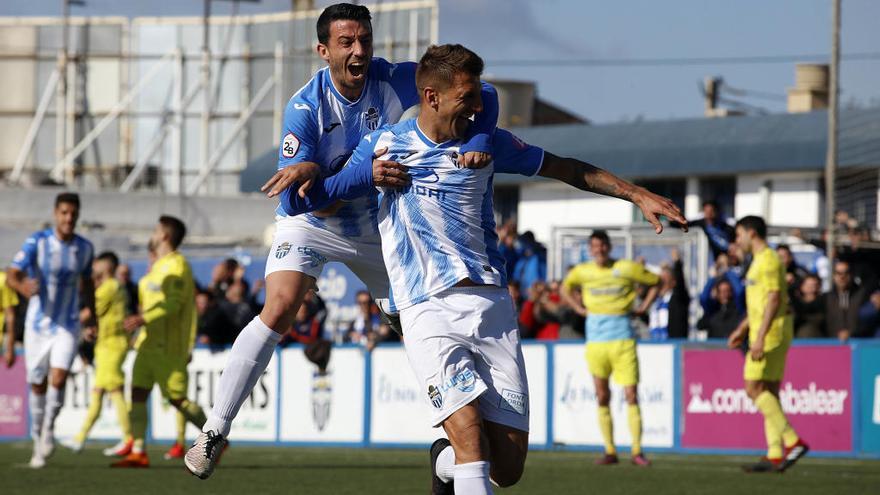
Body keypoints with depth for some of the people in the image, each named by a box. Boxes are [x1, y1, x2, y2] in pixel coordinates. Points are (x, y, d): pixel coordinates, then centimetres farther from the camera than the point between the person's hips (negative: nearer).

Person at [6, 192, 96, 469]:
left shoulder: (84, 248, -1)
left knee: (58, 379, -18)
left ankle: (49, 428, 5)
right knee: (38, 384, 7)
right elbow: (12, 275, -21)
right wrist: (23, 286, -43)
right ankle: (38, 438, 26)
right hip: (38, 324, -1)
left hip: (67, 325, 1)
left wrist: (91, 312, 19)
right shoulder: (37, 242, -11)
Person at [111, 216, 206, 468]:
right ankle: (138, 453, -3)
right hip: (150, 342, 10)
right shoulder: (159, 265, 18)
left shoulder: (176, 264, -13)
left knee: (177, 398, -6)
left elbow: (174, 303, -23)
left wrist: (143, 319, -30)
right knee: (138, 392, 0)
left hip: (168, 347, -10)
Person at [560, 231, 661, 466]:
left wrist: (642, 308, 2)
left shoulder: (627, 268, 0)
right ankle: (610, 451, 8)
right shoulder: (582, 272, 6)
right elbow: (565, 288, 27)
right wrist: (580, 308, 12)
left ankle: (637, 451, -4)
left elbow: (656, 282, 12)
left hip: (622, 338, -2)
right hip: (596, 339, 2)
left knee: (631, 395, -8)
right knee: (602, 397, 2)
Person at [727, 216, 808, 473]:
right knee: (768, 392, 6)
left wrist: (760, 337, -24)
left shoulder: (768, 259, -12)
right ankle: (775, 455, 3)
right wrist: (742, 329, 29)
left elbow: (774, 299, -20)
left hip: (772, 331, -10)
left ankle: (793, 441, -16)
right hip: (768, 333, 10)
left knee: (754, 388, -12)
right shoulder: (761, 260, 20)